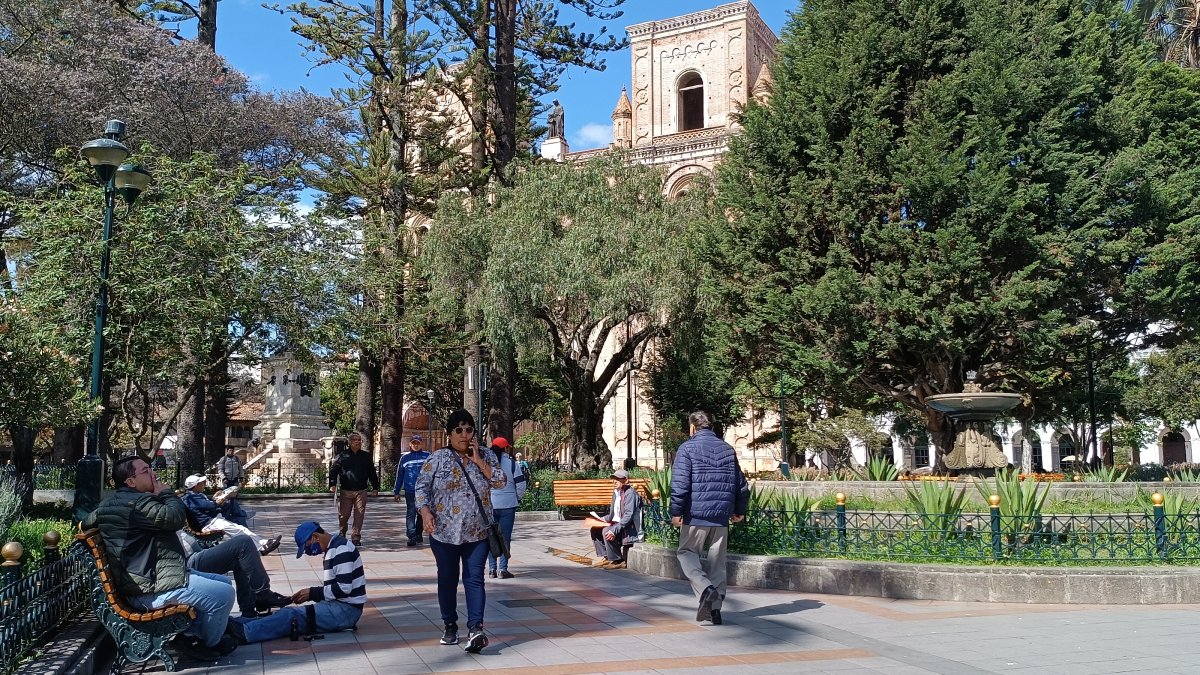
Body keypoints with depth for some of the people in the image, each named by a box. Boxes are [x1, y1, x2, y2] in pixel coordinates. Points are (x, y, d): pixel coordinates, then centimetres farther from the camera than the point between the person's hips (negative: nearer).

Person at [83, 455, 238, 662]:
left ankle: (190, 633, 14)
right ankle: (209, 644, 9)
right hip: (150, 591, -12)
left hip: (147, 576, 12)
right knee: (223, 594, -16)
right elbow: (175, 518, -29)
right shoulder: (136, 502, -21)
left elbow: (86, 523, 30)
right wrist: (167, 493, -9)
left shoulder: (113, 501, 15)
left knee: (223, 582, 15)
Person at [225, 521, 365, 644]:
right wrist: (309, 594, 2)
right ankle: (236, 625, -14)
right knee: (289, 613, -5)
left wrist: (313, 593, -11)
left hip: (347, 610, -9)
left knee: (290, 615, -20)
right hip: (337, 605, 9)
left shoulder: (342, 548, -13)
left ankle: (243, 633, -27)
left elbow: (344, 587, -20)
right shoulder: (331, 550, 17)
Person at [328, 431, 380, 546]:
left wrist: (375, 487, 10)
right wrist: (332, 484, -13)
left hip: (361, 491, 1)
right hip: (346, 491, -1)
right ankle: (341, 535, 26)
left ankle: (356, 537, 4)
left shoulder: (366, 456, 12)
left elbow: (372, 473, 15)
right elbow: (334, 470, 1)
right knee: (343, 515, 2)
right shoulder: (342, 456, 6)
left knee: (359, 515, -3)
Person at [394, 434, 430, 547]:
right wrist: (396, 492, 9)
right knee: (410, 514, -7)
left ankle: (418, 535, 28)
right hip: (410, 491, 0)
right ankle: (412, 537, -9)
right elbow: (400, 475, 10)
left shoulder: (427, 456, 2)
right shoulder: (404, 457, 6)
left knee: (421, 514, 12)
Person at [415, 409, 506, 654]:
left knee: (474, 579, -8)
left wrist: (478, 460, -11)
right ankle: (450, 626, 24)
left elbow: (500, 481, -6)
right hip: (445, 532, 0)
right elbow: (421, 487, -1)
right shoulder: (437, 458, 0)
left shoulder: (486, 457, 5)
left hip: (477, 533, 0)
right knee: (447, 579, 10)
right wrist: (425, 512, -16)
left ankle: (475, 629, -15)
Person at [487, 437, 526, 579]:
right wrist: (519, 498, 12)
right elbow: (521, 485, -6)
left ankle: (492, 568, 10)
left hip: (489, 505, 2)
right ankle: (503, 569, 2)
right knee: (505, 537, 3)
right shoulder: (512, 464, -6)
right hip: (508, 505, -2)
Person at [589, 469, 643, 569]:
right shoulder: (616, 492, 12)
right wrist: (603, 519, 2)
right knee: (595, 529, 4)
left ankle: (618, 561, -15)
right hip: (616, 523, 10)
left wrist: (615, 529, -32)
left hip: (630, 528, -10)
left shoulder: (630, 493, -16)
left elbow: (628, 516, -25)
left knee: (606, 531, -29)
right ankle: (607, 557, 8)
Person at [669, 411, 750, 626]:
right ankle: (715, 608, 10)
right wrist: (739, 510, 27)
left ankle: (705, 589, -14)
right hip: (722, 515, 5)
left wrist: (676, 512, -8)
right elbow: (741, 484, 16)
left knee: (686, 552, 9)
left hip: (696, 514, -4)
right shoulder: (727, 449, 13)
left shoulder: (687, 448, -3)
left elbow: (680, 483, -12)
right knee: (717, 560, 10)